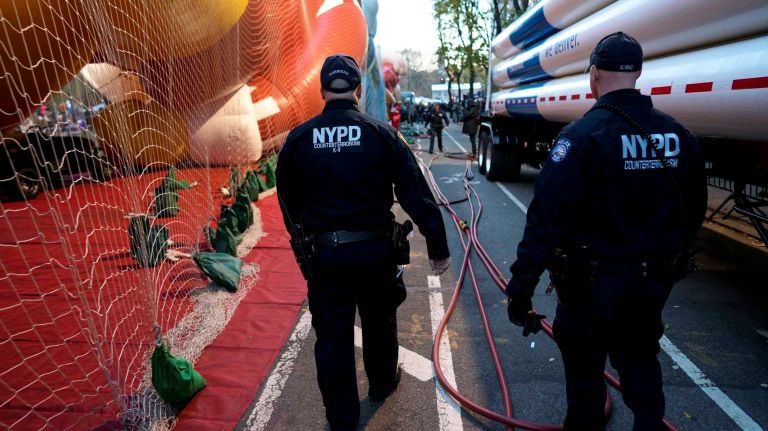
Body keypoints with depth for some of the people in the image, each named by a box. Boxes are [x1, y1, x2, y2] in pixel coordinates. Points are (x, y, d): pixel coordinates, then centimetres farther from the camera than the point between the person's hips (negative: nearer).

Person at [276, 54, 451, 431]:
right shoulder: (382, 134, -7)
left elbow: (287, 202, 6)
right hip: (375, 250, 0)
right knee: (379, 322, 22)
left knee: (332, 335, 12)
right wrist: (438, 247, -1)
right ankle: (382, 383, 47)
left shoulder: (297, 139, -3)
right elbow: (417, 195, -8)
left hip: (324, 254, 0)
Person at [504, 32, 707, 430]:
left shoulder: (582, 135, -19)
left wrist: (521, 287, -21)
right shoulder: (679, 135, 1)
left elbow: (547, 218, -25)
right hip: (653, 281, 6)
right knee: (641, 365, 26)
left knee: (584, 373, 15)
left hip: (593, 281, -5)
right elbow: (694, 212, 11)